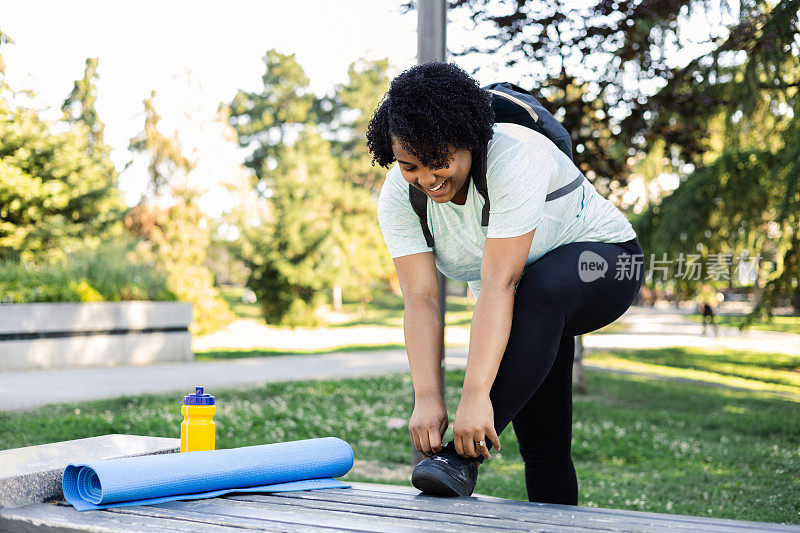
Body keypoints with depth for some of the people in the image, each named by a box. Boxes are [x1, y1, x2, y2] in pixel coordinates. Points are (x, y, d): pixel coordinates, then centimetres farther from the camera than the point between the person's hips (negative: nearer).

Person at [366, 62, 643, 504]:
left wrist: (475, 395, -46)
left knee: (540, 290, -38)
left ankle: (465, 458, -38)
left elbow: (499, 285, -40)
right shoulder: (398, 196, -17)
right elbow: (420, 299, -23)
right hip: (521, 309, 6)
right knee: (542, 445, -3)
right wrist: (427, 399, -36)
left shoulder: (513, 160, -34)